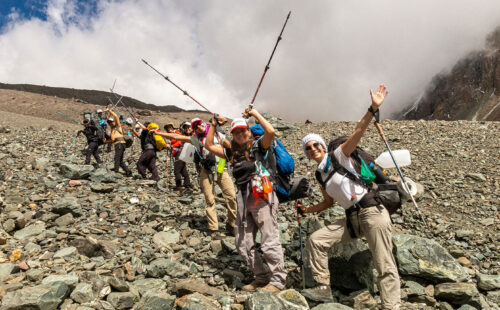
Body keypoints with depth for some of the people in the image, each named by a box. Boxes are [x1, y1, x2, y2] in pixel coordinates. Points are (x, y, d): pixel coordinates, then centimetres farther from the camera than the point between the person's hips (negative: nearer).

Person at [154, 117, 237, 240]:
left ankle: (231, 225, 5)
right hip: (206, 171, 0)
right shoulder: (195, 138, 10)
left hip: (221, 169, 0)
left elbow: (231, 147, 16)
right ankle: (214, 229, 3)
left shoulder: (218, 135, 11)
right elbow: (176, 136, 11)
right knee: (210, 201, -4)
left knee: (231, 196, -9)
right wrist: (158, 133, 12)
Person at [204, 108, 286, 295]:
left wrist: (255, 114, -6)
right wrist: (213, 125, 15)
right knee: (243, 244, 11)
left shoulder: (258, 146, 1)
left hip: (262, 197, -7)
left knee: (269, 242, -5)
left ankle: (278, 280, 8)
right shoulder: (232, 153, 16)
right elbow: (209, 146, 19)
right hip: (244, 200, 7)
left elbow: (270, 131, -17)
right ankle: (262, 277, 25)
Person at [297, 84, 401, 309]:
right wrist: (307, 210, 16)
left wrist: (373, 108, -26)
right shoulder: (320, 175, 15)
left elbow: (358, 132, -15)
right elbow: (329, 202, 25)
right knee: (315, 240, 0)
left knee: (385, 266, -8)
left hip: (371, 211, -7)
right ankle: (323, 289, 8)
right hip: (352, 219, 7)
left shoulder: (339, 156, -2)